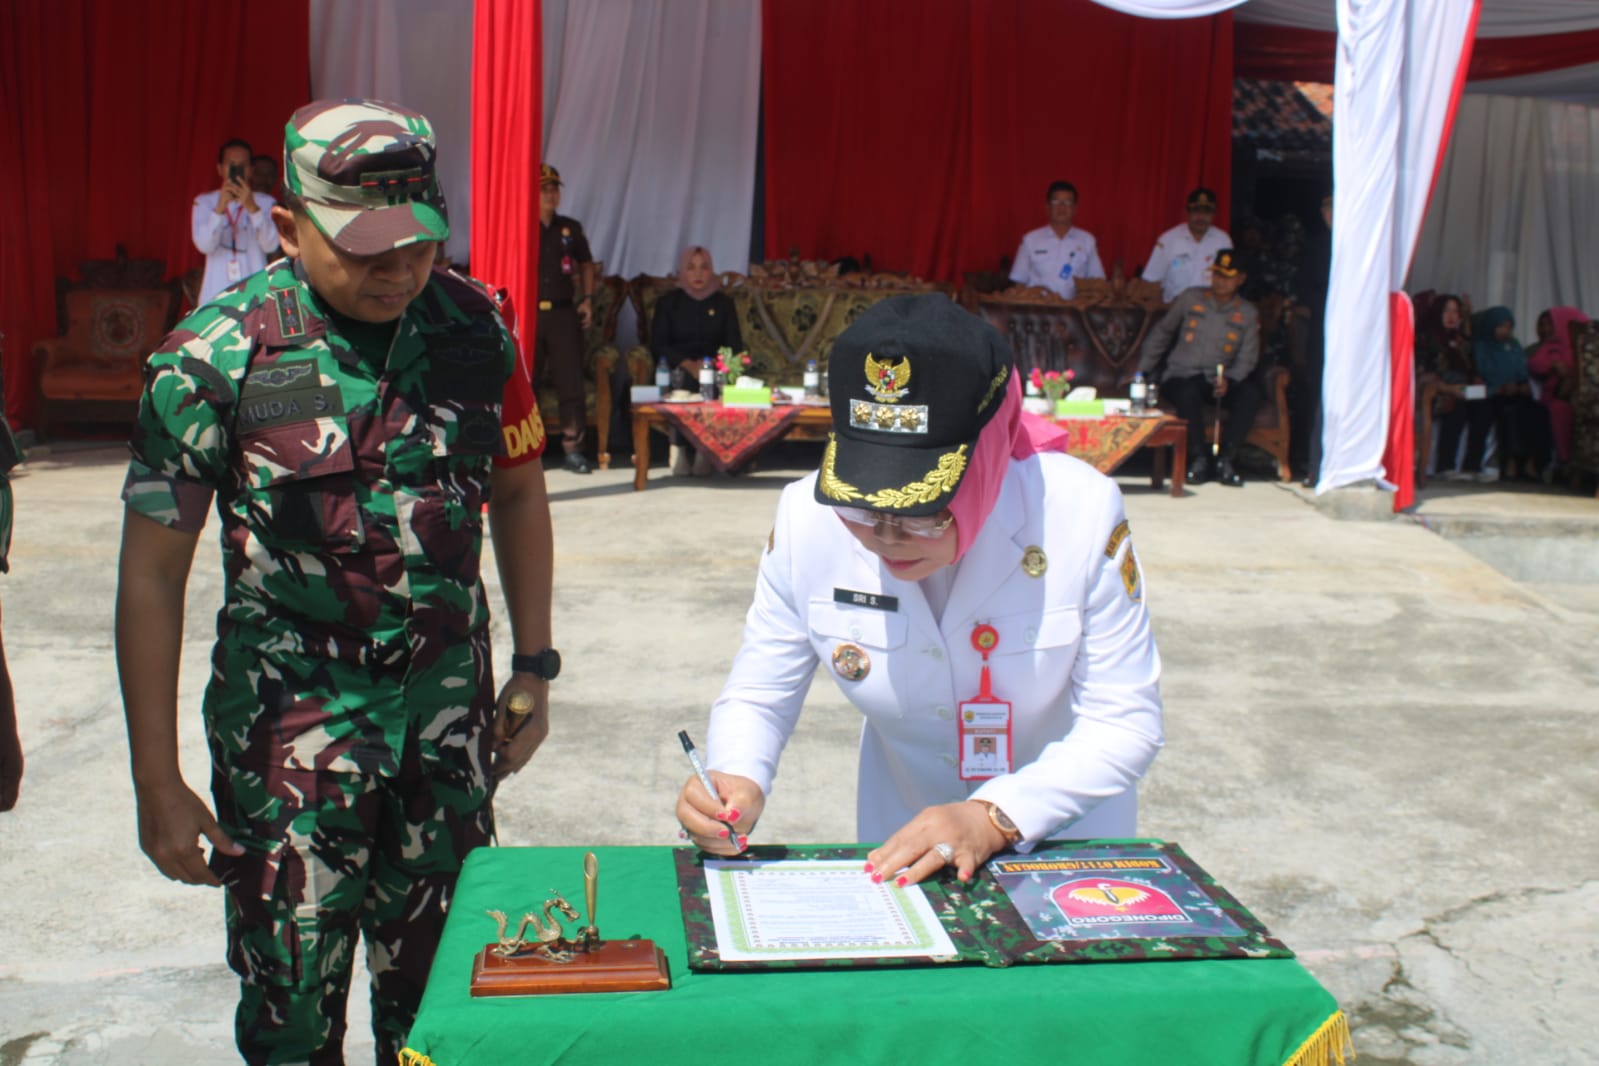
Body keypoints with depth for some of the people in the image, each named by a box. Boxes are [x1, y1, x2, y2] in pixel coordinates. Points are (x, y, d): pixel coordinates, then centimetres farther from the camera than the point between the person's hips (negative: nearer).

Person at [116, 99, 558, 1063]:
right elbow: (152, 572, -7)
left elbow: (517, 493, 11)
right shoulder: (216, 357, -11)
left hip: (448, 710, 3)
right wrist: (158, 783, -7)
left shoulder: (472, 327, -2)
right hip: (293, 723, -3)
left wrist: (534, 669, 10)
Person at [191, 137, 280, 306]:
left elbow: (270, 245, -9)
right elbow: (204, 244, -6)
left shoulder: (265, 203, 8)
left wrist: (252, 207, -22)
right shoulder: (204, 202, 10)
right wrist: (221, 207, -19)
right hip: (216, 297, 1)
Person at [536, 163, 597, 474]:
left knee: (571, 381, -1)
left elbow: (586, 263, 24)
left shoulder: (571, 229, 12)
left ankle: (572, 448, 6)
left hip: (563, 313, 3)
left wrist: (587, 298, 13)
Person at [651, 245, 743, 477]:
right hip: (677, 369, -1)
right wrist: (688, 364, -17)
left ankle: (704, 453, -30)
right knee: (682, 380, -36)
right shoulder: (668, 302, 12)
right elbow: (658, 345, 1)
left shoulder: (724, 303, 16)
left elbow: (735, 345, 8)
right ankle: (680, 452, -31)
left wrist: (714, 363, -14)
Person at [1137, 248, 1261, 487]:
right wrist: (1141, 371, 8)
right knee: (1188, 393, -38)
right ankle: (1199, 459, -25)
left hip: (1220, 382, 2)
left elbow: (1247, 358, 4)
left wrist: (1228, 380, -17)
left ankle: (1224, 459, -26)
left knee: (1251, 393, -31)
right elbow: (1161, 333, 13)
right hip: (1181, 377, -1)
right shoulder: (1190, 299, 7)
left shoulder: (1247, 314, 9)